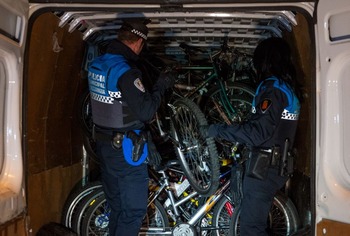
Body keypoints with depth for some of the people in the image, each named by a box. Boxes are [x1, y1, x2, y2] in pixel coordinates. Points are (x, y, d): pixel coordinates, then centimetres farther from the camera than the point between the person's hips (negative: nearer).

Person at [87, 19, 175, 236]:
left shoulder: (97, 64, 5)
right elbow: (145, 111, -25)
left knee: (117, 205, 21)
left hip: (104, 144, 9)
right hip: (125, 148, -9)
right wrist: (161, 86, -11)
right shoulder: (125, 70, -22)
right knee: (134, 209, 4)